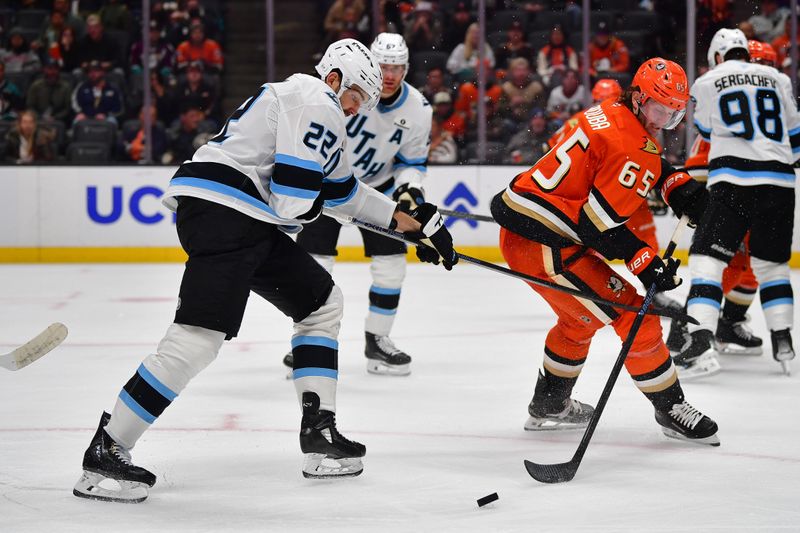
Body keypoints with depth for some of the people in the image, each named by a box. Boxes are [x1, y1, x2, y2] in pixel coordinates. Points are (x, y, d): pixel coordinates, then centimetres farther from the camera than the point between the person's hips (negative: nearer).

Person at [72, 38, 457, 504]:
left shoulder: (317, 111, 29)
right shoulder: (317, 102, -5)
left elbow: (344, 191, 35)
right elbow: (294, 196, -15)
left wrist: (409, 221, 38)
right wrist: (296, 214, 7)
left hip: (250, 221, 11)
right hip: (221, 209, -11)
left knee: (322, 302, 20)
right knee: (200, 337, -20)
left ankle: (319, 432, 15)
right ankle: (107, 450, -18)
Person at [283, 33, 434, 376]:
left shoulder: (418, 110, -13)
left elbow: (412, 162, -1)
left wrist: (409, 190, -19)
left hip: (377, 185, 3)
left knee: (392, 259, -4)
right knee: (315, 258, -10)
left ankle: (377, 340, 10)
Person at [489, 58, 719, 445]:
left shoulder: (613, 115, 11)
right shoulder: (628, 143, -19)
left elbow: (648, 166, 31)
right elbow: (601, 221, -22)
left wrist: (680, 187, 14)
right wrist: (647, 265, -18)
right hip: (543, 243, -11)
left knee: (580, 316, 30)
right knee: (633, 315, -7)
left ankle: (549, 406, 44)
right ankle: (671, 408, 5)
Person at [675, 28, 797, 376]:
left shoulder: (707, 82, 8)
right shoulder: (777, 79, 15)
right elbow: (794, 135, 21)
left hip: (733, 181, -3)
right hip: (779, 183, 3)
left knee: (707, 257, -1)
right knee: (771, 262, 18)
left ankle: (701, 337, -17)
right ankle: (782, 341, 14)